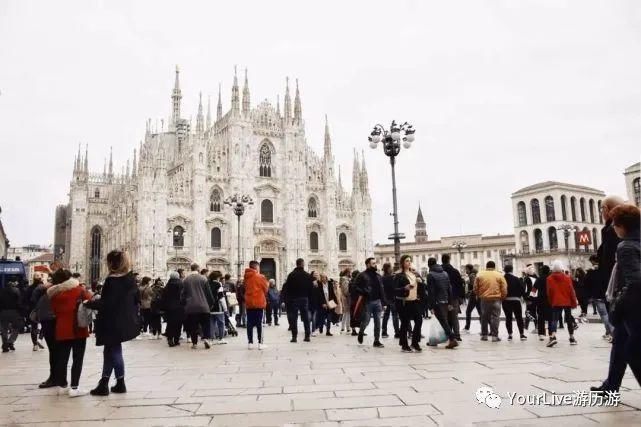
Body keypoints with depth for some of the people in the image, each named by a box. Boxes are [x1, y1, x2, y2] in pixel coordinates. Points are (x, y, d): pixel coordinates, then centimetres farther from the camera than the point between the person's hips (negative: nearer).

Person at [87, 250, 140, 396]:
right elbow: (137, 299, 10)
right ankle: (104, 384, 23)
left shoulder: (112, 280, -19)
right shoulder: (130, 278, 5)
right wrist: (133, 314, 18)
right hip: (125, 321, 8)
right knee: (110, 350, 17)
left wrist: (90, 303, -8)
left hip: (113, 323, -8)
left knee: (114, 351, 5)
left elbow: (106, 304, -21)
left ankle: (120, 383, 12)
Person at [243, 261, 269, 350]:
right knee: (259, 324, 0)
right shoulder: (260, 277, -9)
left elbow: (245, 288, 12)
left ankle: (250, 342, 10)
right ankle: (260, 343, 0)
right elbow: (266, 288, -1)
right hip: (259, 303, -4)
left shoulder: (246, 277, 4)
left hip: (249, 303, 4)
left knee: (250, 323, 8)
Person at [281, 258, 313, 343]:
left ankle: (294, 336, -1)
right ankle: (307, 336, 12)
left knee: (293, 318, 2)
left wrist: (284, 298, -1)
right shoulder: (308, 275, 0)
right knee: (306, 318, 10)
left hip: (293, 299, -2)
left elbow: (286, 287, -8)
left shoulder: (291, 275, -7)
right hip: (305, 299, 2)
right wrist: (309, 298, 9)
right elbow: (311, 288, 1)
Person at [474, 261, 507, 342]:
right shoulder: (499, 275, -1)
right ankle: (494, 336, -1)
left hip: (484, 299, 2)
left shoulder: (480, 275, 3)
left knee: (484, 317, 13)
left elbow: (475, 288, 5)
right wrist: (502, 297, 12)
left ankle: (484, 335, 18)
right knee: (495, 317, 2)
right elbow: (504, 289, -2)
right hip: (496, 299, -2)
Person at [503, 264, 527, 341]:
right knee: (519, 317, 7)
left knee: (508, 318, 9)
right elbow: (522, 289, -5)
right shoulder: (516, 279, -7)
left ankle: (509, 335, 8)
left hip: (505, 301, 2)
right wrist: (522, 296, 12)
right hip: (515, 300, -2)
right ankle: (522, 334, 6)